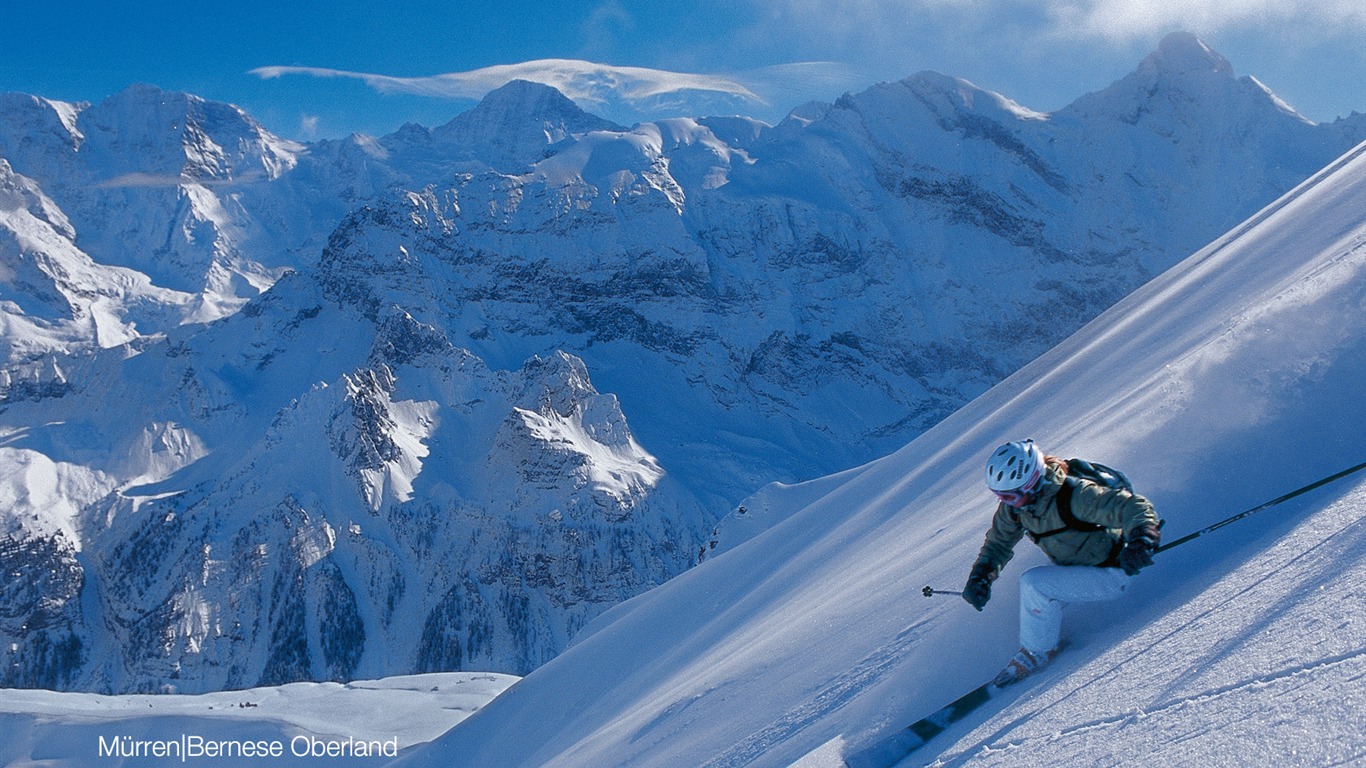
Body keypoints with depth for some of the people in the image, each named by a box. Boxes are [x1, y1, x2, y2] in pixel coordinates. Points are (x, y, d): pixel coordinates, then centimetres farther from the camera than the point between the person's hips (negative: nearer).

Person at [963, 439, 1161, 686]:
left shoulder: (1074, 496, -32)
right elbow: (999, 541, 5)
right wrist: (980, 576, -10)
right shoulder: (1015, 504, -8)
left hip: (1110, 575, -8)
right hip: (1076, 570, 8)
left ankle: (1038, 651, -5)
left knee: (1034, 583, -23)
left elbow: (1133, 507, -33)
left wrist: (1140, 540, -51)